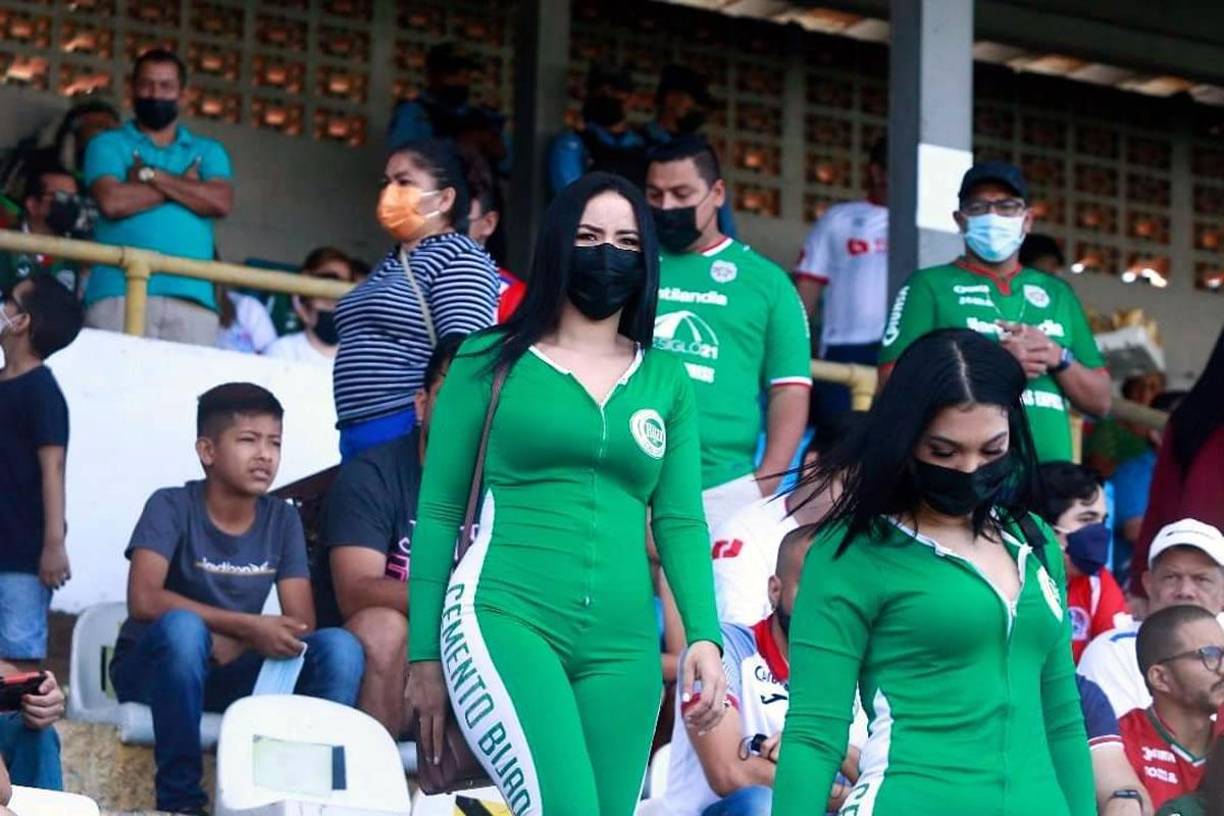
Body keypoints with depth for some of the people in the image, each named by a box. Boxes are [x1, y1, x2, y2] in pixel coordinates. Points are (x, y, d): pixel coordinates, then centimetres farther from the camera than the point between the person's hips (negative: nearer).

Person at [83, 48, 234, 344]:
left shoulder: (208, 151, 22)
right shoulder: (108, 145, 15)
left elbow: (221, 203, 2)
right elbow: (112, 202, -5)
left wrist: (151, 175, 1)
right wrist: (185, 185, 4)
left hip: (192, 297, 2)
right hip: (120, 293, -2)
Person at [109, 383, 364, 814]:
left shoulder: (282, 520, 1)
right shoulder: (172, 507, -12)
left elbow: (301, 624, -4)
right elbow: (144, 600, -27)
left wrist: (232, 645, -22)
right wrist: (248, 628, -32)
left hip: (230, 675, 4)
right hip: (151, 669, -4)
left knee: (340, 646, -19)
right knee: (183, 626, -38)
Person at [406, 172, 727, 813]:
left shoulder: (666, 381, 15)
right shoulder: (491, 361, 7)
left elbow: (680, 521, 11)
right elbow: (438, 512, 8)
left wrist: (703, 636, -4)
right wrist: (424, 654, 5)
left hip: (622, 647, 4)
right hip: (504, 620, -4)